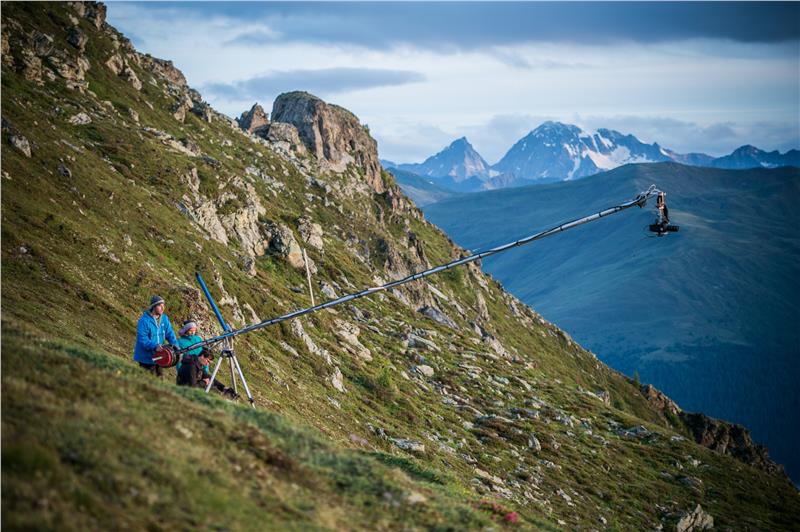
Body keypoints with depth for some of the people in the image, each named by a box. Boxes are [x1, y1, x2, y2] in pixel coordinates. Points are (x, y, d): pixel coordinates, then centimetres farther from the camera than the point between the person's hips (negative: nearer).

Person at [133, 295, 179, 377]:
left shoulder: (164, 319, 2)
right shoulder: (144, 320, -19)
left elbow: (170, 334, 3)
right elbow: (143, 340, -24)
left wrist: (175, 345, -13)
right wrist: (155, 346, -35)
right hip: (146, 358, -7)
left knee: (159, 379, 18)